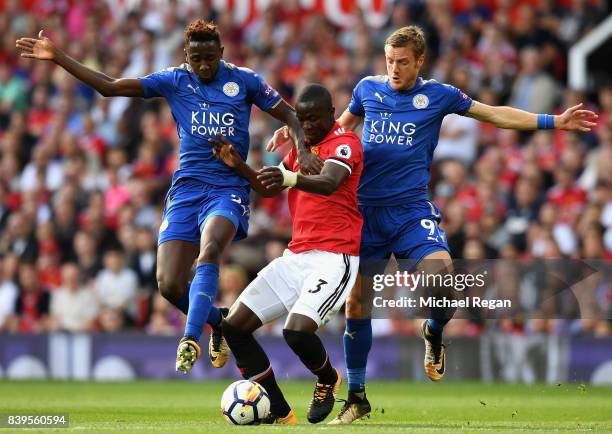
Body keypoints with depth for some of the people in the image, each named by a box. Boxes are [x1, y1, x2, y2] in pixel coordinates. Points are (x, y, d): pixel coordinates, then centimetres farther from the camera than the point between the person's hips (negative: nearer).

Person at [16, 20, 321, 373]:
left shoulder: (244, 81, 4)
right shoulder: (174, 81, 7)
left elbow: (289, 116, 12)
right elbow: (110, 86, 5)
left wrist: (302, 151, -8)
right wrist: (59, 58, -1)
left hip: (229, 189, -3)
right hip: (187, 188, 3)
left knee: (209, 249, -34)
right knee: (169, 284, -8)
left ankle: (190, 340, -39)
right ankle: (217, 322, 20)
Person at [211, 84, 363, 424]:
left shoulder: (345, 143, -10)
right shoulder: (301, 146, 18)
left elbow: (329, 183, -30)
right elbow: (269, 189, 20)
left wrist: (291, 178, -51)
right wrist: (238, 165, 0)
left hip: (333, 256, -9)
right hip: (297, 254, 9)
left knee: (297, 331, -28)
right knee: (235, 327, -1)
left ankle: (328, 379, 7)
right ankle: (279, 413, 4)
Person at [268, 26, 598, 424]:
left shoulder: (438, 96, 3)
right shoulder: (368, 89, 7)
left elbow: (496, 114, 10)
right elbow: (340, 126, 26)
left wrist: (555, 122, 6)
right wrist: (298, 132, 14)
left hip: (412, 209, -2)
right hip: (365, 210, 2)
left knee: (442, 275, -27)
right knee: (356, 303, 2)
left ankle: (434, 333, 9)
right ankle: (356, 397, 16)